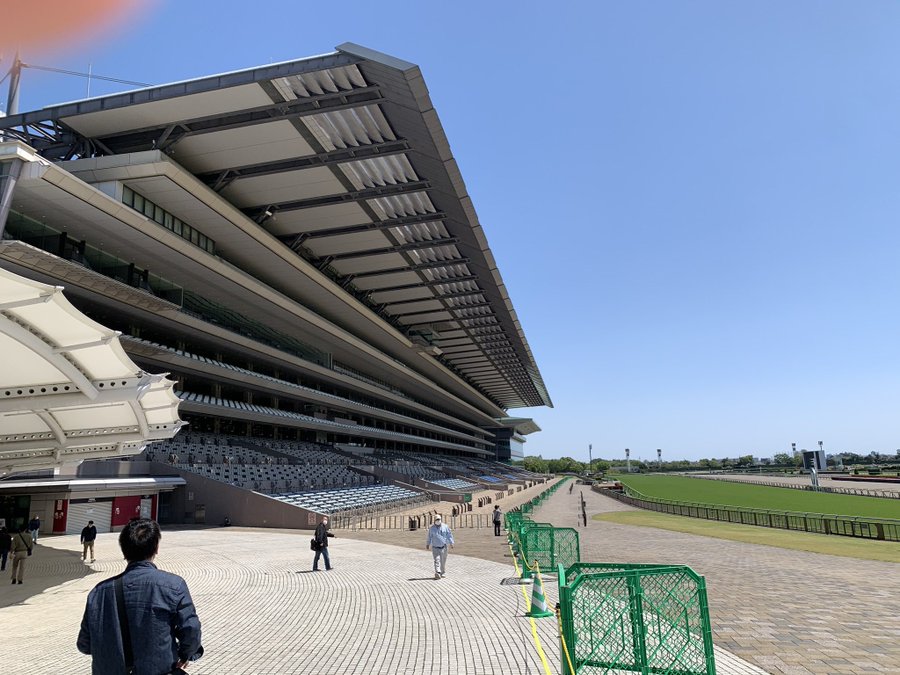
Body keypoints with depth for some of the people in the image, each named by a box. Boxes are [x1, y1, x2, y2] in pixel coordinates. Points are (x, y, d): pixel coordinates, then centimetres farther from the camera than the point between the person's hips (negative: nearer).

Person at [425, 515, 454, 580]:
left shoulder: (445, 527, 1)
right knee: (437, 560, -15)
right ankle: (437, 573, -23)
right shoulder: (431, 528, 1)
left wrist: (451, 543, -4)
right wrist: (427, 544, 13)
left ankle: (442, 573, 24)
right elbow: (429, 537, 12)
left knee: (443, 561, 8)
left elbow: (449, 535, 3)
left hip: (443, 547, 2)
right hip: (435, 547, -1)